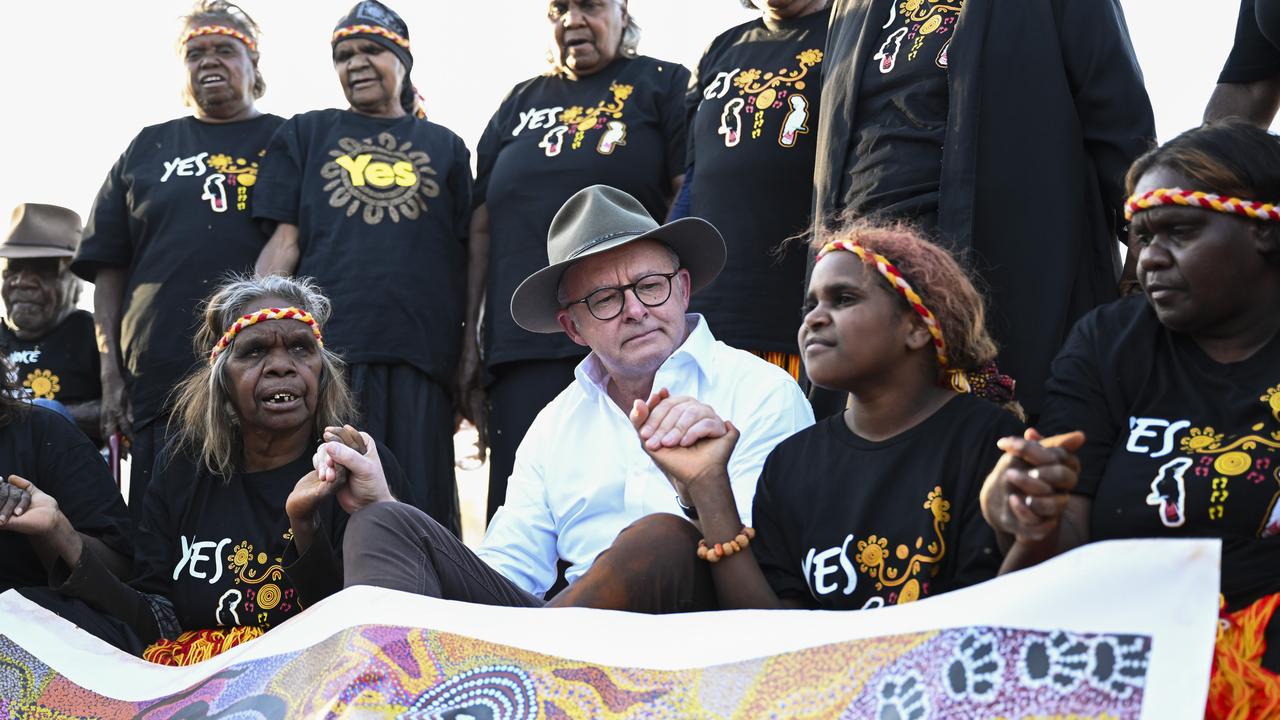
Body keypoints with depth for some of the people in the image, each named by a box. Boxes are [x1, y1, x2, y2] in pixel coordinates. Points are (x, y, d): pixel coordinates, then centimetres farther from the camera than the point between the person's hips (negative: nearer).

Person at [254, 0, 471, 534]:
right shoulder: (306, 135, 19)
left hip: (420, 350, 1)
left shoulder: (444, 147, 19)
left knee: (420, 510, -1)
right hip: (327, 345, 0)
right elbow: (283, 242, 10)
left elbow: (466, 259, 14)